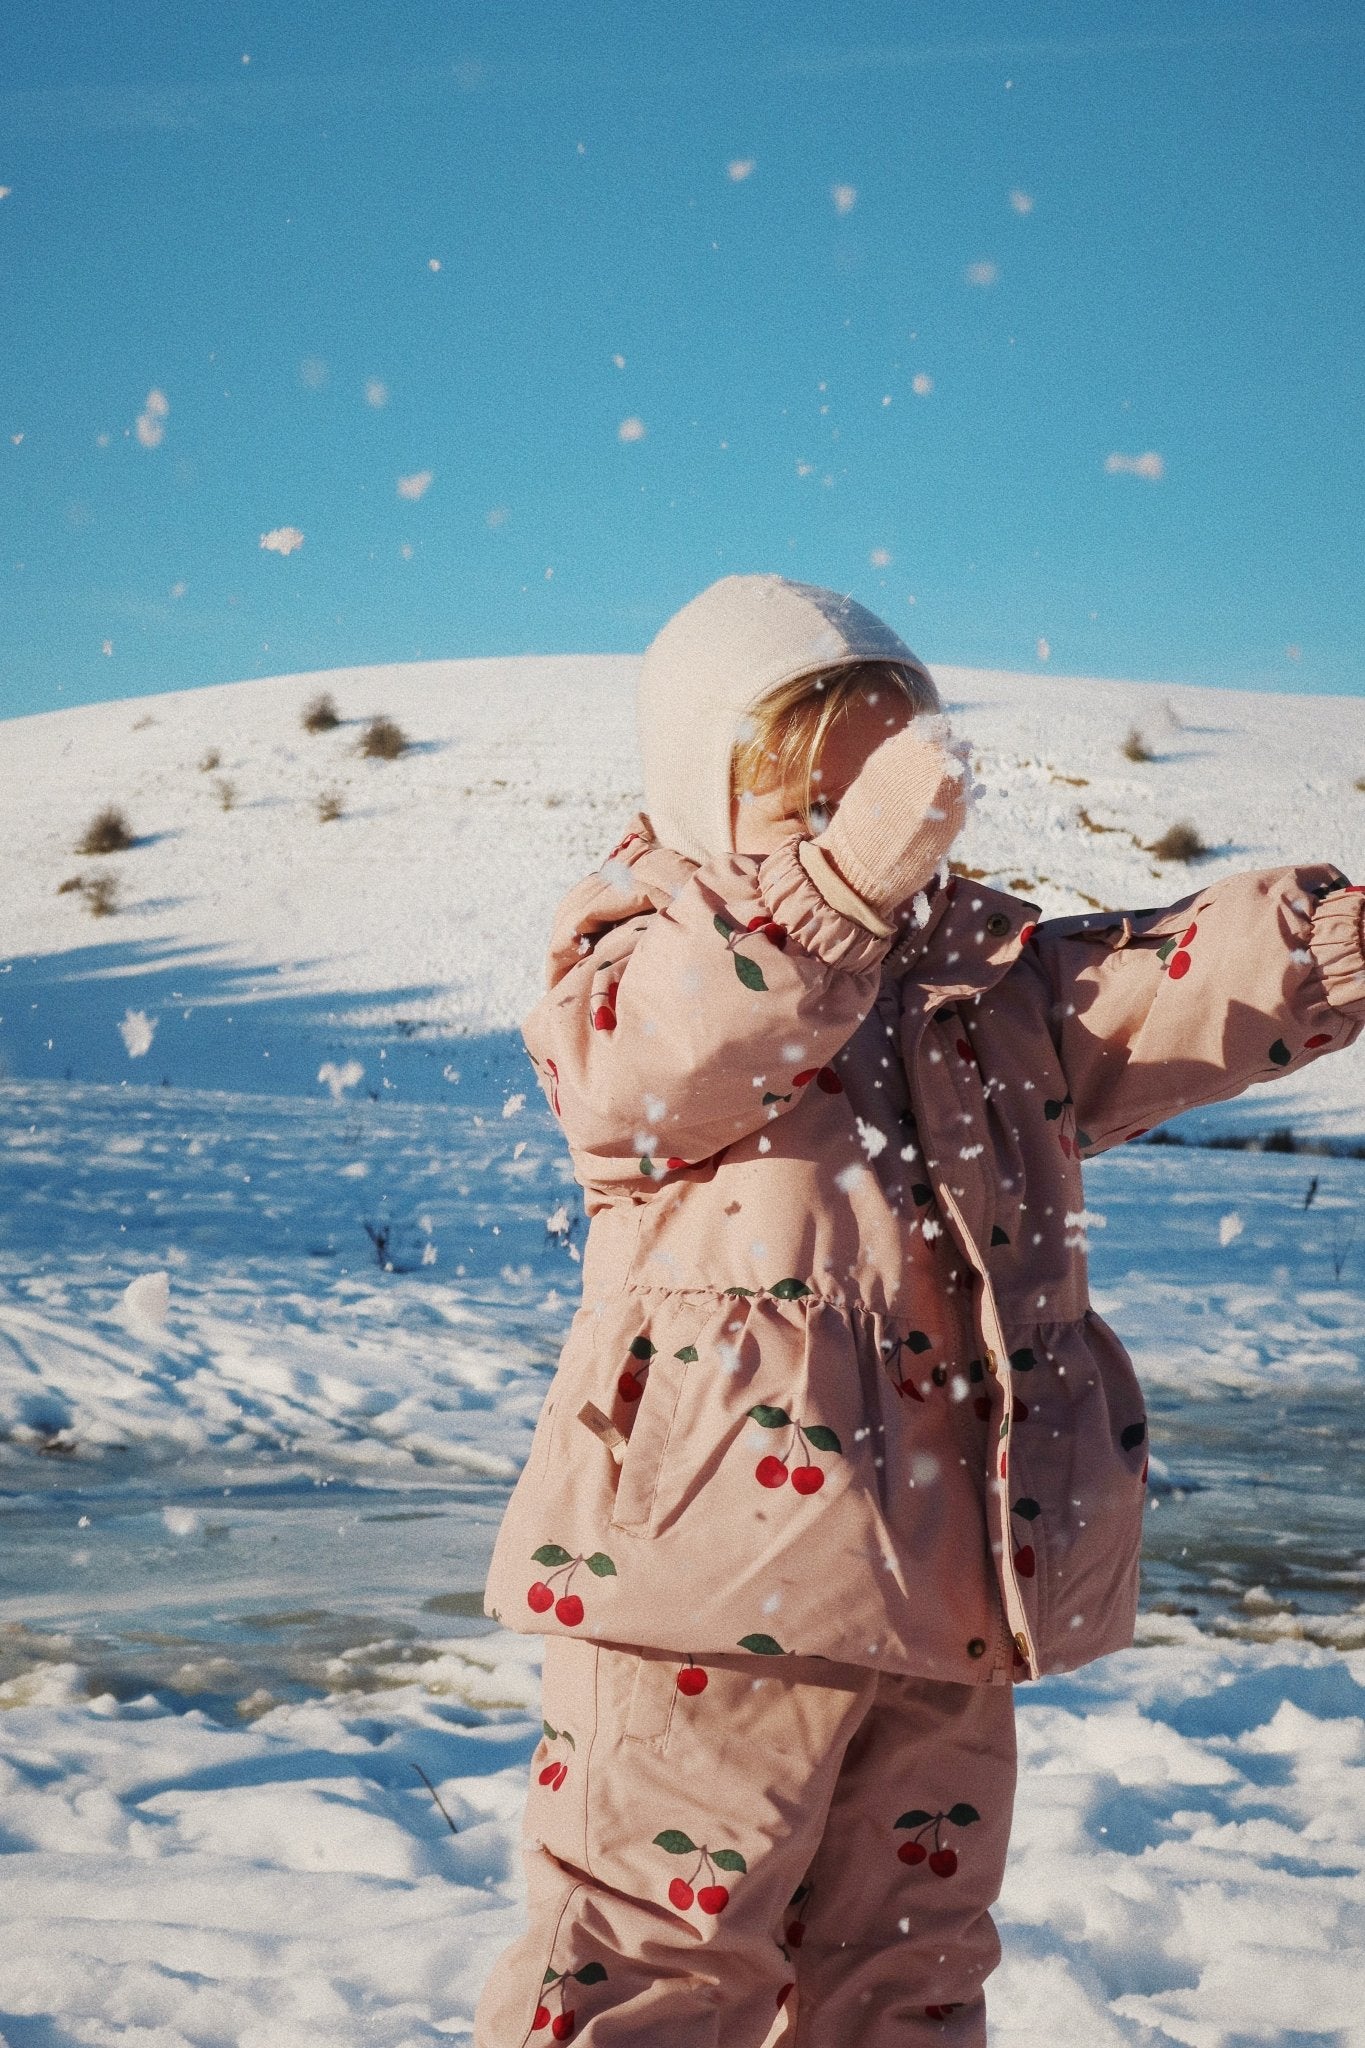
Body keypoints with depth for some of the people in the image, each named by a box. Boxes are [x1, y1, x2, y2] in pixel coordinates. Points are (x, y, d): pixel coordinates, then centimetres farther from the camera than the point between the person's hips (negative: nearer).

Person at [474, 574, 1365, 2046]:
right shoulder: (639, 958, -3)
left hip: (941, 1597, 6)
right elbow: (645, 1067, -26)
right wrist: (843, 880, -40)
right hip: (718, 1577, -6)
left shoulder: (997, 983, 14)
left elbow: (1186, 983, 0)